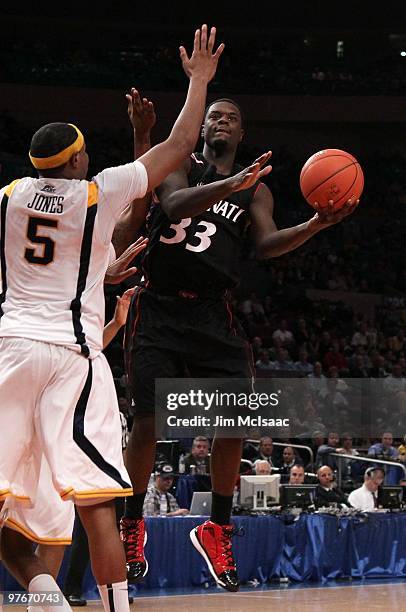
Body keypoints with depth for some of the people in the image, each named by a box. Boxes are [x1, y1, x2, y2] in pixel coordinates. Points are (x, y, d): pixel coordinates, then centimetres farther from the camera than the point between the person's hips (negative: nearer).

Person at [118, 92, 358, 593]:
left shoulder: (255, 188, 13)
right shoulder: (181, 165, 2)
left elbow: (268, 244, -3)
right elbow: (174, 204, -20)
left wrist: (315, 226, -22)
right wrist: (231, 184, -36)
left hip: (212, 315, 4)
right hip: (159, 309, -3)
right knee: (148, 420, -8)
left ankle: (217, 531, 11)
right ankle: (132, 526, 10)